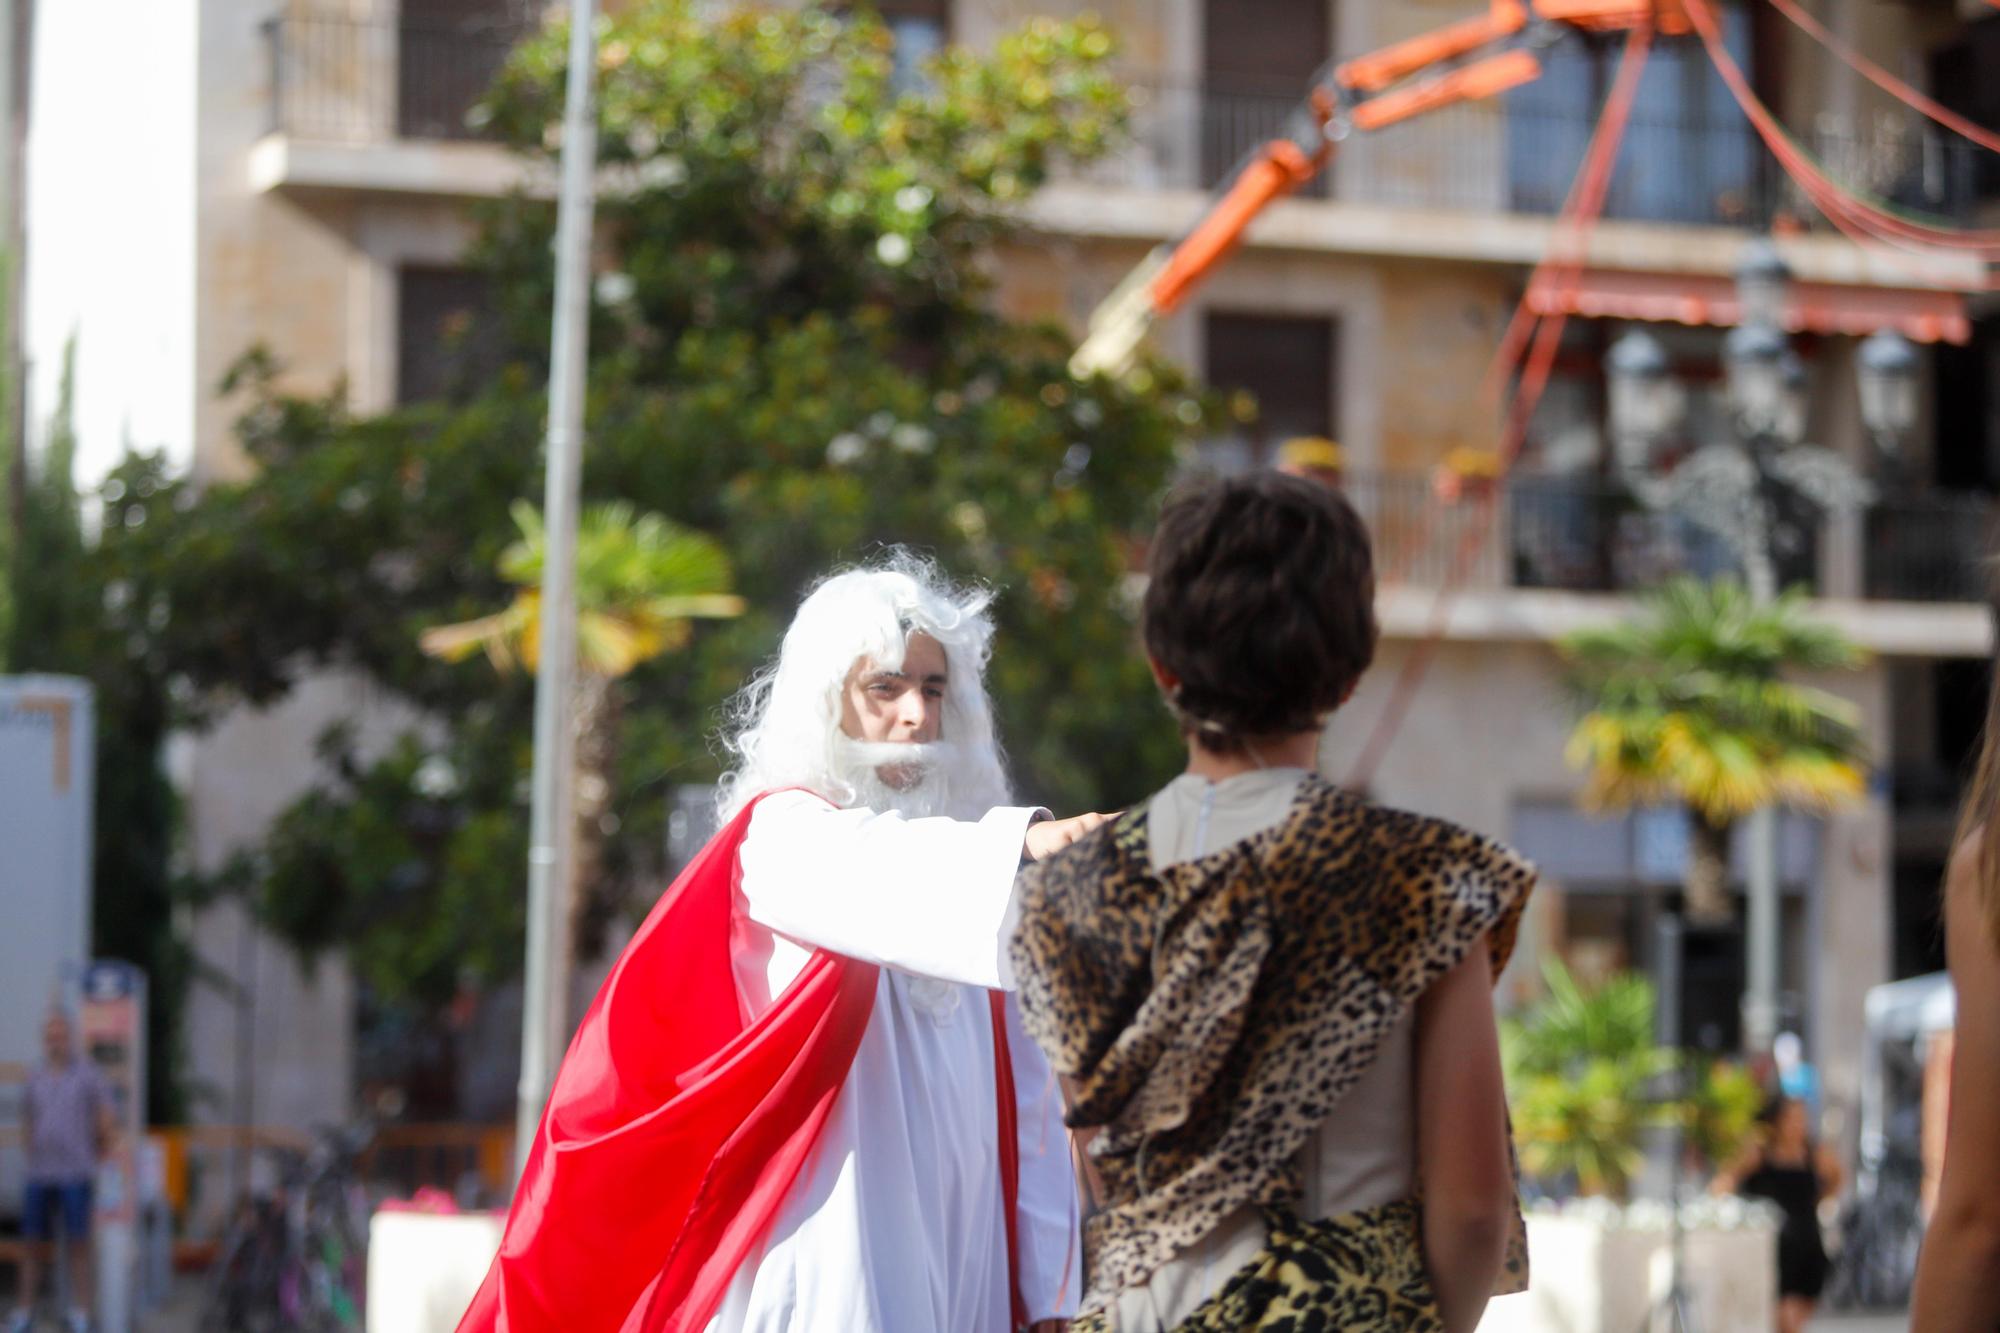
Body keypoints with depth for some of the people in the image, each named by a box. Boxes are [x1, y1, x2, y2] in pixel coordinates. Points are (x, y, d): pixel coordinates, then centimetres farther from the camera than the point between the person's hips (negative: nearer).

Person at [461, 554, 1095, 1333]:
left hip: (960, 1263, 6)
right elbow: (874, 869, -26)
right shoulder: (784, 834, -1)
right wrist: (1021, 846, -44)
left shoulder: (962, 851, 15)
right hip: (827, 1267, -5)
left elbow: (1026, 1091, 11)